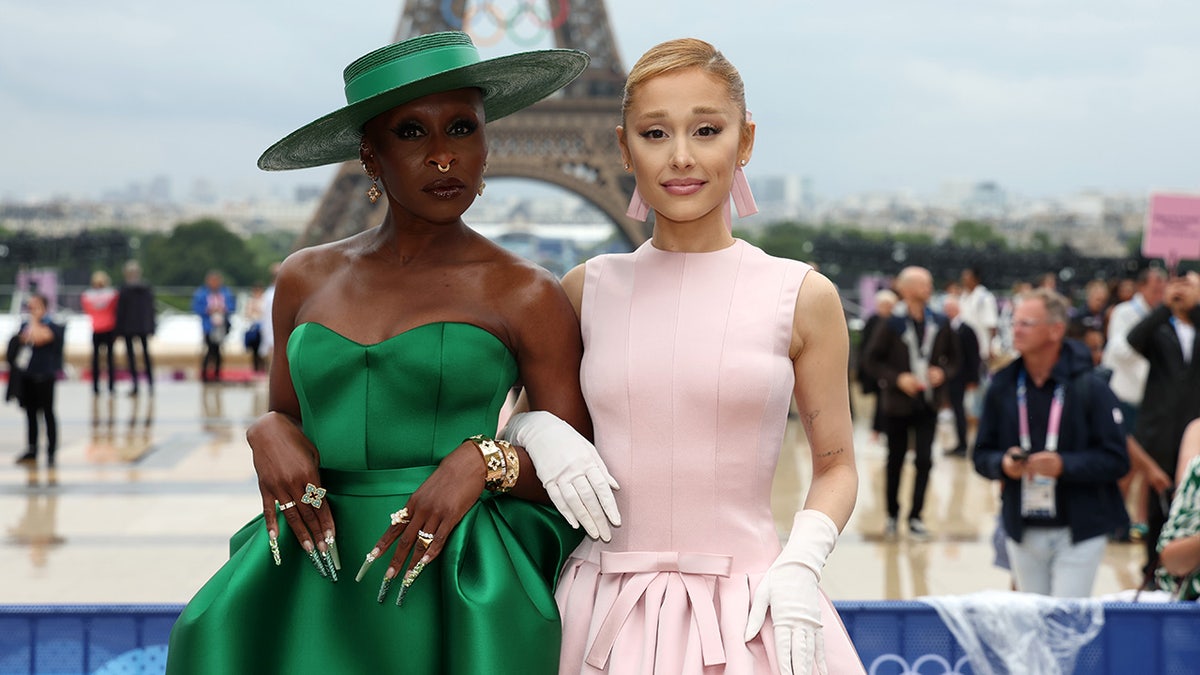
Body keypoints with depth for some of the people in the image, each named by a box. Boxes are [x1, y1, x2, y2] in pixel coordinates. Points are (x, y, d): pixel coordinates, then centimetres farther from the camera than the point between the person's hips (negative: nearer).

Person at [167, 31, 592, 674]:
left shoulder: (528, 297, -2)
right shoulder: (306, 278, 9)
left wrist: (484, 461, -17)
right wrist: (269, 430, -3)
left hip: (459, 597, -3)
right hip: (314, 589, 4)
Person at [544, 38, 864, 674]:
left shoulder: (801, 297, -2)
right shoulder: (587, 289, 3)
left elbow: (834, 466, 7)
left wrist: (798, 566, -9)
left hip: (749, 619, -2)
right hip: (609, 614, 2)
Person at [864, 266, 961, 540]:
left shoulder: (941, 324, -1)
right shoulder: (893, 324, -10)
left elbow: (955, 358, 9)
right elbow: (873, 361, -7)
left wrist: (943, 372, -11)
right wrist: (897, 379, -18)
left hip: (928, 404, 2)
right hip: (898, 403, -2)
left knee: (924, 460, -3)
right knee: (895, 460, 10)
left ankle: (915, 517, 7)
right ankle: (892, 515, 24)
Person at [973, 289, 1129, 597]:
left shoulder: (1090, 387, -8)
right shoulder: (1003, 387, 4)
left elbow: (1116, 460, -10)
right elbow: (982, 456, 9)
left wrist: (1064, 465, -23)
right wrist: (1003, 464, -14)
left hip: (1079, 532, -4)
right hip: (1023, 533, 4)